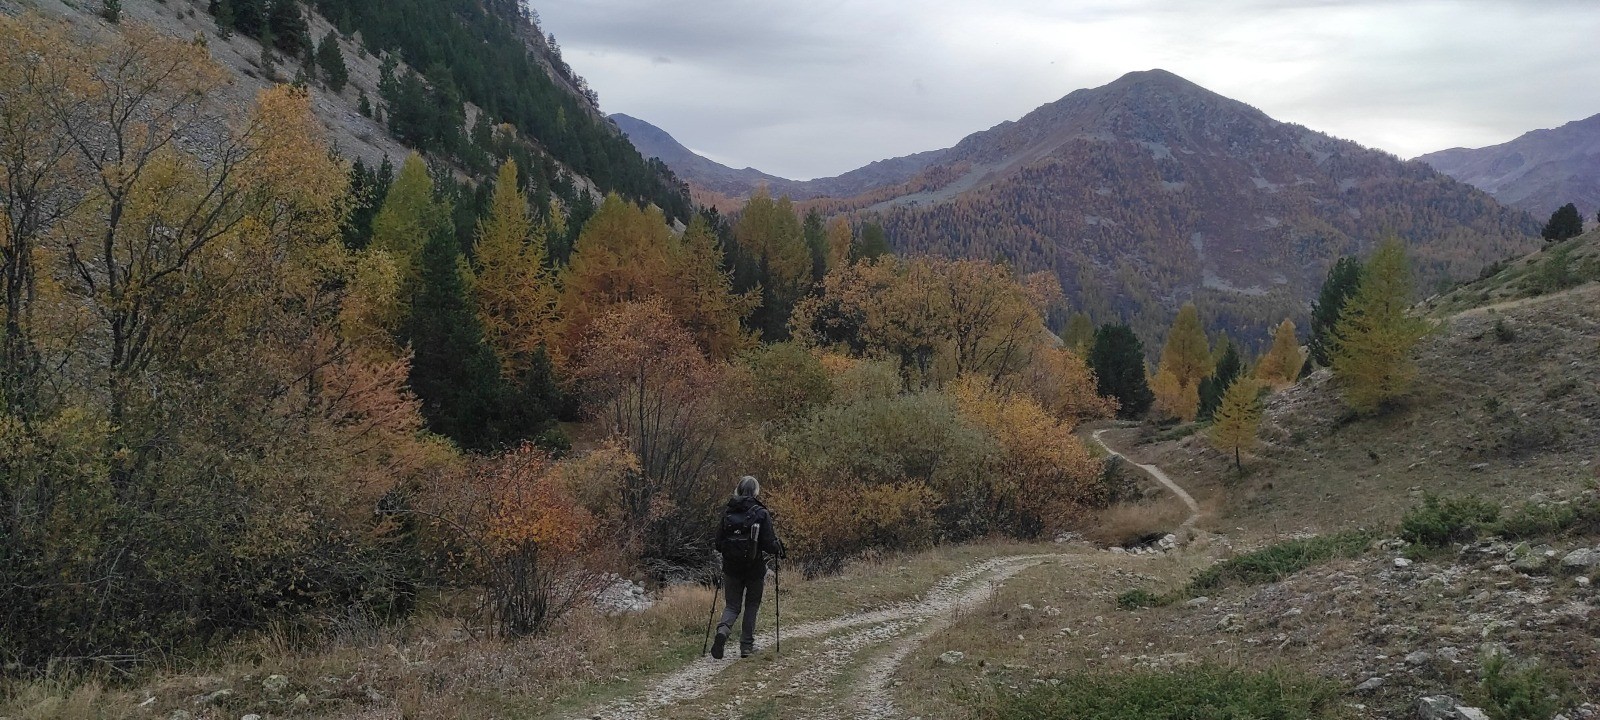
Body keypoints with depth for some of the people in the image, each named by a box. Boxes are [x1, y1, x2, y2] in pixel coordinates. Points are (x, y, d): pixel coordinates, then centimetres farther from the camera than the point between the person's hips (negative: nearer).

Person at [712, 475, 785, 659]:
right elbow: (769, 544, -13)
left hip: (731, 568, 2)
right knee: (752, 605, 16)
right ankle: (746, 646, 17)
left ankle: (723, 630, -17)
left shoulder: (727, 513, -2)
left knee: (733, 605, 13)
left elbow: (718, 543, 0)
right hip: (754, 568, -2)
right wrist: (778, 549, 8)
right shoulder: (761, 514, -11)